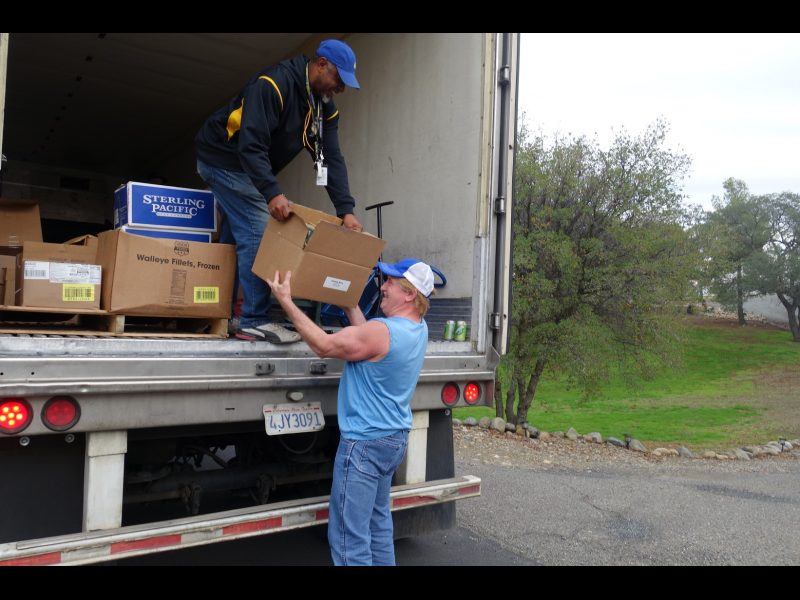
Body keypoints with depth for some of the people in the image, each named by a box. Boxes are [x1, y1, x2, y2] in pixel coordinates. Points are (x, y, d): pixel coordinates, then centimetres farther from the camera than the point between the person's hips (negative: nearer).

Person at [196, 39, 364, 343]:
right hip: (223, 157, -9)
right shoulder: (274, 84, -26)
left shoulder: (324, 108, -1)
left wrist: (345, 210, -18)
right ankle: (255, 322, -11)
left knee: (237, 237, 10)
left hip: (249, 168, 9)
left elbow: (331, 158, -7)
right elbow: (250, 144, -35)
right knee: (257, 235, -15)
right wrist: (272, 193, -45)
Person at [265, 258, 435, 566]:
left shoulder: (382, 332, -24)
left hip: (365, 442, -9)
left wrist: (286, 301, -11)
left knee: (349, 537, 0)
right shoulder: (418, 328, 3)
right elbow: (363, 334, 13)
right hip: (394, 438, 10)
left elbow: (324, 345, -16)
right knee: (378, 524, 21)